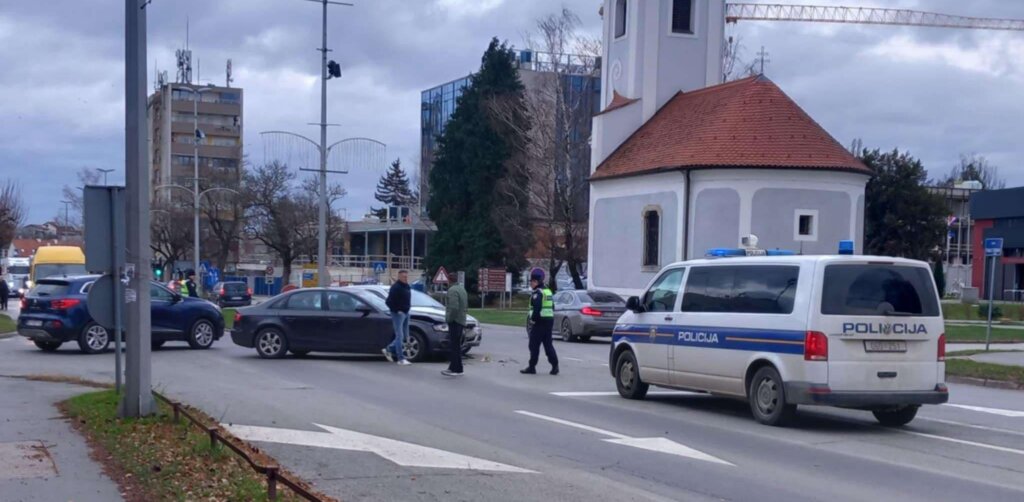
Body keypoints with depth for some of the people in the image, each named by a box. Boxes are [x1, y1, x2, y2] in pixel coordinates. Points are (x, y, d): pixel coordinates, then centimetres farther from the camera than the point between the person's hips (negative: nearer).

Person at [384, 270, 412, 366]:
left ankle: (389, 350, 25)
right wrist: (397, 311, -18)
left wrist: (408, 308, 11)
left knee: (405, 336, 11)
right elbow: (389, 301, -18)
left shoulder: (407, 287, 12)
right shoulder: (395, 287, -14)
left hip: (405, 313, 9)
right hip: (398, 314, -9)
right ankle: (401, 358, -6)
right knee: (400, 336, -8)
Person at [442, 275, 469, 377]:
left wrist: (449, 319, -15)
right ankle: (453, 368, 19)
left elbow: (454, 307, -25)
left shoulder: (452, 290, -14)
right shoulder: (462, 289, 17)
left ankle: (457, 369, -11)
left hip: (455, 321, -10)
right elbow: (466, 307, 23)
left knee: (453, 346, -9)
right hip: (461, 321, 10)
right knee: (456, 346, 14)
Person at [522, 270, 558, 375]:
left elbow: (537, 308, -23)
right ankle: (555, 366, 3)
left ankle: (532, 367, 2)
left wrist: (533, 318, -13)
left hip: (540, 322, -9)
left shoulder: (537, 293, -13)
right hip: (550, 320, 9)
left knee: (534, 345, -1)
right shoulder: (548, 291, 17)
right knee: (548, 344, 11)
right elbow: (552, 307, 21)